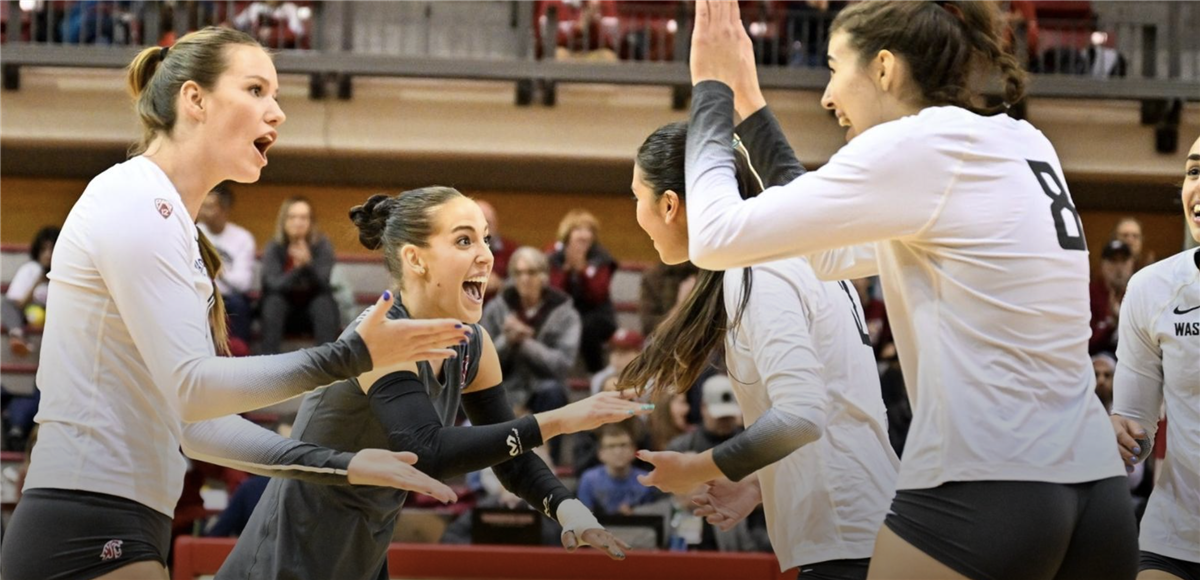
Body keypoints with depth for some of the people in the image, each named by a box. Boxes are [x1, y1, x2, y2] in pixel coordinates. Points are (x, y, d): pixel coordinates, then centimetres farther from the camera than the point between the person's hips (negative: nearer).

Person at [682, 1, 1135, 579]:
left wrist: (713, 92, 9)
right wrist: (748, 104, 28)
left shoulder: (915, 146, -7)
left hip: (982, 495, -8)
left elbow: (716, 237, -6)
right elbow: (830, 254, 27)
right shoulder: (1021, 143, 17)